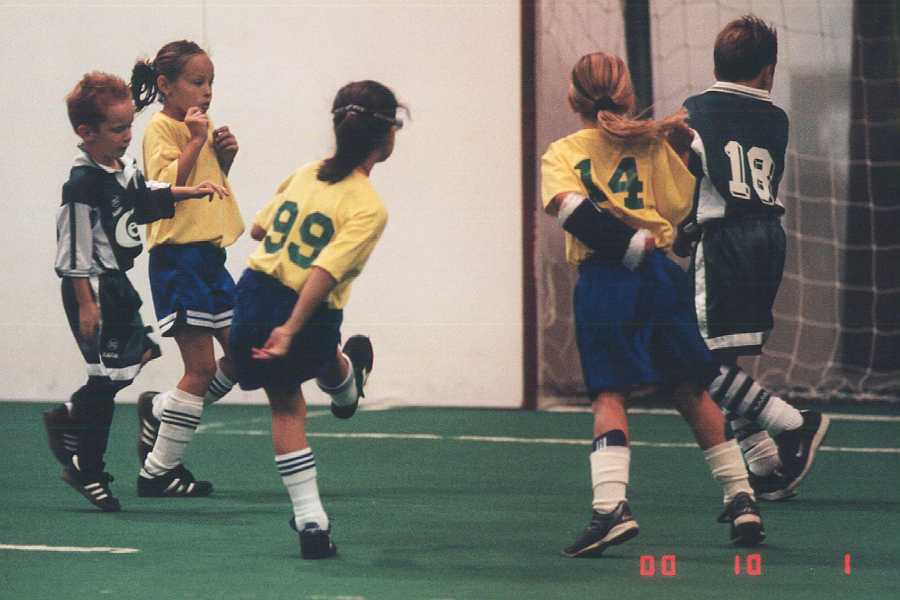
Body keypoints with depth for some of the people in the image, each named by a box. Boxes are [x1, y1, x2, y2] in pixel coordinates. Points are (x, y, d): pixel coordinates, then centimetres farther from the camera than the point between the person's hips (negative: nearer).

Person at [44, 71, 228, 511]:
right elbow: (74, 250, -21)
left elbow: (148, 196, 25)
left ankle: (67, 418, 31)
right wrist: (85, 302, -20)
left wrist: (190, 191, 12)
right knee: (106, 376, -5)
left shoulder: (124, 168, 5)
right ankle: (88, 469, 6)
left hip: (117, 282, 9)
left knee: (136, 355, 17)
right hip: (92, 288, -9)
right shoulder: (83, 183, -22)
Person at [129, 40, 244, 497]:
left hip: (211, 256, 9)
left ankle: (159, 412, 23)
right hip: (178, 258, -9)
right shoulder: (162, 128, -10)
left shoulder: (202, 128, 15)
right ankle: (158, 472, 2)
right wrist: (195, 141, -20)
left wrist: (224, 158, 9)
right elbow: (166, 186, -22)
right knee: (201, 368, -7)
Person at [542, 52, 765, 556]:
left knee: (609, 395, -3)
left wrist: (632, 245, -11)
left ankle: (611, 505, -24)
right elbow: (683, 207, 9)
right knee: (691, 391, 11)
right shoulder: (652, 144, 10)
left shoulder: (561, 153, 7)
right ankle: (741, 498, 13)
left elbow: (569, 207, -12)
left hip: (601, 282, -2)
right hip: (659, 275, 2)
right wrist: (685, 147, 22)